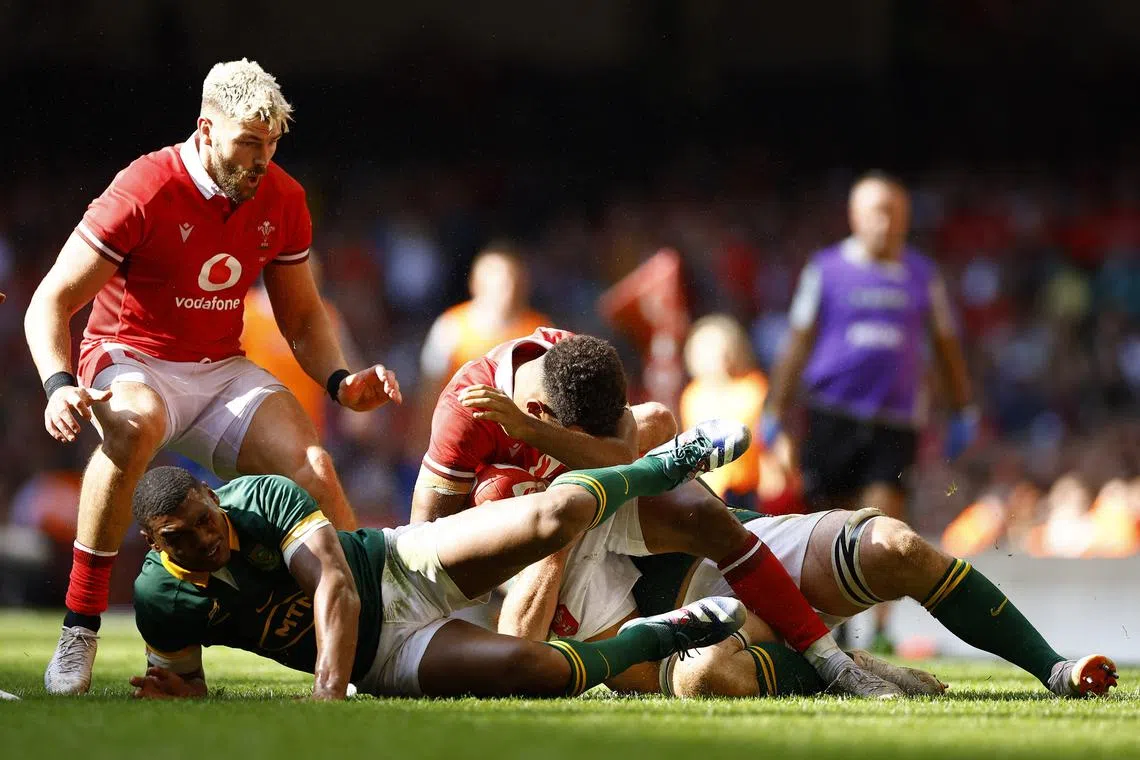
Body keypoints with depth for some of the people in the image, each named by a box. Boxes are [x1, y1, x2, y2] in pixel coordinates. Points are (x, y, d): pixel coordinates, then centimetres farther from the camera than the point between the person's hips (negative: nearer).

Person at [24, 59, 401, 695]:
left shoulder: (282, 200, 0)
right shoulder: (145, 193, -18)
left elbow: (302, 316, 15)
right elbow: (52, 302, -15)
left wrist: (340, 381, -5)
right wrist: (59, 384, -33)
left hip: (222, 371, 5)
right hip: (131, 362, -5)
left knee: (312, 467, -18)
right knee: (135, 424, -40)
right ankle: (80, 629, -33)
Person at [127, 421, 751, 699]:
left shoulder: (263, 496, -19)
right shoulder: (160, 599, -14)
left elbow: (335, 586, -27)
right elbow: (188, 682, 3)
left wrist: (327, 691, -41)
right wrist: (171, 690, -25)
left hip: (402, 563, 0)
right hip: (385, 658, 0)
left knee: (555, 515, -20)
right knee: (541, 670, -27)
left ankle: (673, 464, 13)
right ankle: (653, 639, 4)